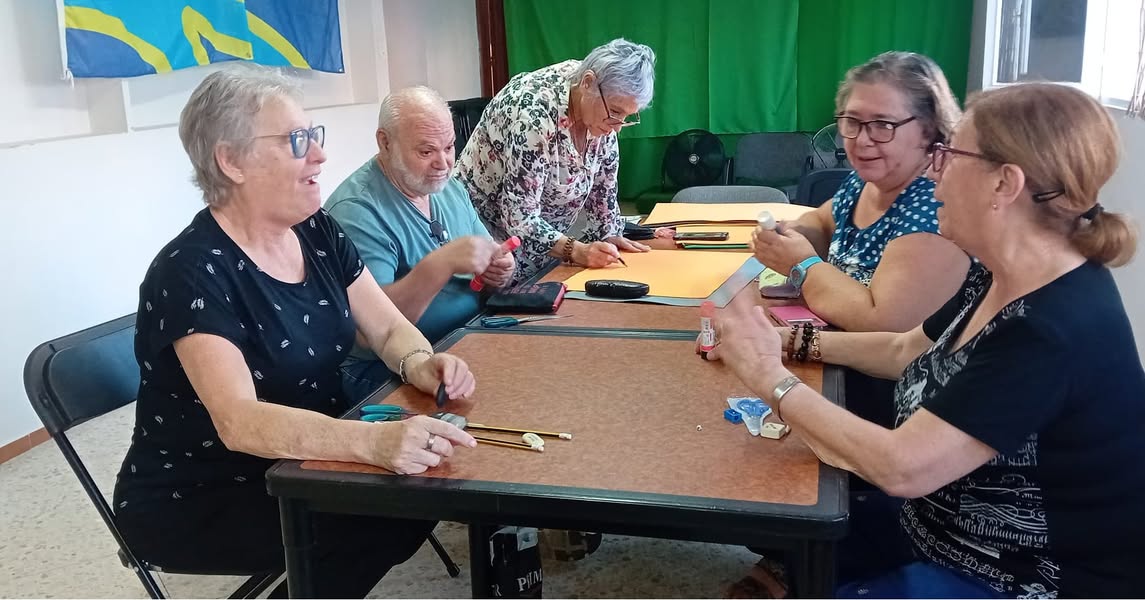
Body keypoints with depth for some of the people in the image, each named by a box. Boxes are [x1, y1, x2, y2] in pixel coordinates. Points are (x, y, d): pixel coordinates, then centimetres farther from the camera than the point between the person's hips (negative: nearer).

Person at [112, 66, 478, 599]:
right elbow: (238, 421, -35)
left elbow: (388, 329, 2)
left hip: (302, 464, 7)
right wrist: (374, 441, -50)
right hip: (193, 501, -7)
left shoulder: (318, 233, 0)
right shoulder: (191, 272, -23)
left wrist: (420, 365, -22)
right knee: (375, 523, -26)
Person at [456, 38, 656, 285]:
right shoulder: (534, 113, -32)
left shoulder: (601, 104, -11)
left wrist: (610, 234, -5)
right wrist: (576, 251, -39)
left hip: (544, 231, 7)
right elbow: (519, 218, -31)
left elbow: (602, 180, 3)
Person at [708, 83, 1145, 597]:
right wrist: (794, 341, 3)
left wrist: (770, 377, -24)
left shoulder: (1058, 332, -31)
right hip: (950, 527, 8)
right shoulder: (1002, 280, -2)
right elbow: (904, 352, 14)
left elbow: (900, 467, -32)